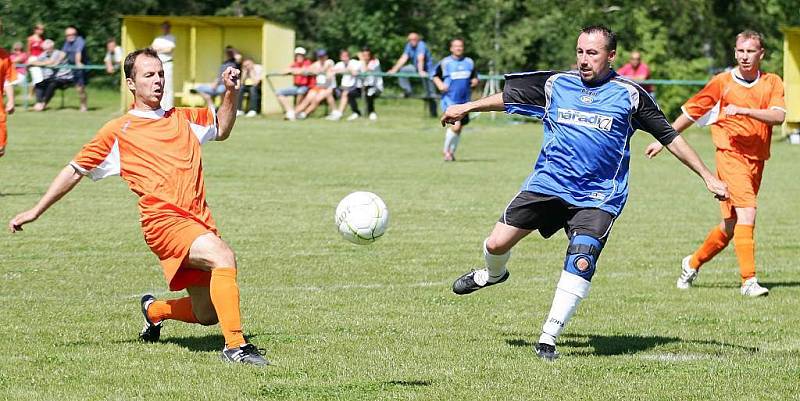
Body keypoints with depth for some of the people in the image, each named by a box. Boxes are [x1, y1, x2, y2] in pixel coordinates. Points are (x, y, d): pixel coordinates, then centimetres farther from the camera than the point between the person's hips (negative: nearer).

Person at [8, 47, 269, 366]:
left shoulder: (182, 119, 21)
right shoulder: (118, 131, 8)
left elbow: (222, 129, 38)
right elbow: (75, 171, 14)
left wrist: (231, 92, 20)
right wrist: (35, 211, 15)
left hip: (199, 221, 6)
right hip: (163, 219, -6)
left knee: (207, 314, 5)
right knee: (223, 256, -32)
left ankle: (154, 310, 37)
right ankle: (235, 345, -30)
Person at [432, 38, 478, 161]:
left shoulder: (469, 62, 10)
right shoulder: (445, 63, -2)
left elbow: (475, 77, 21)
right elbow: (435, 76, 9)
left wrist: (475, 81, -2)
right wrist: (440, 85, -10)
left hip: (464, 101, 5)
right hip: (450, 100, -5)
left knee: (459, 128, 9)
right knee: (455, 126, -18)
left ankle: (452, 151, 27)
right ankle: (446, 149, 2)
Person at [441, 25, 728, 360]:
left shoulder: (630, 94, 0)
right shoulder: (555, 84, 6)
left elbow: (670, 137, 5)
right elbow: (508, 96, 21)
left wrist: (708, 177, 4)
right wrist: (466, 107, 28)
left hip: (597, 197, -2)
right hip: (546, 184, 2)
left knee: (581, 262, -22)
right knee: (497, 243, -5)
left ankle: (547, 340, -13)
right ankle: (493, 274, 33)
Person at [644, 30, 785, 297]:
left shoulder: (772, 83, 6)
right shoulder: (723, 82, 2)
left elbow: (778, 116, -11)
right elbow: (691, 112, 10)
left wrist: (743, 110, -23)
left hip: (757, 160, 4)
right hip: (730, 154, -4)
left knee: (731, 225, 9)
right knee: (746, 213, -21)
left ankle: (693, 263, 31)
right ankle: (749, 281, -22)